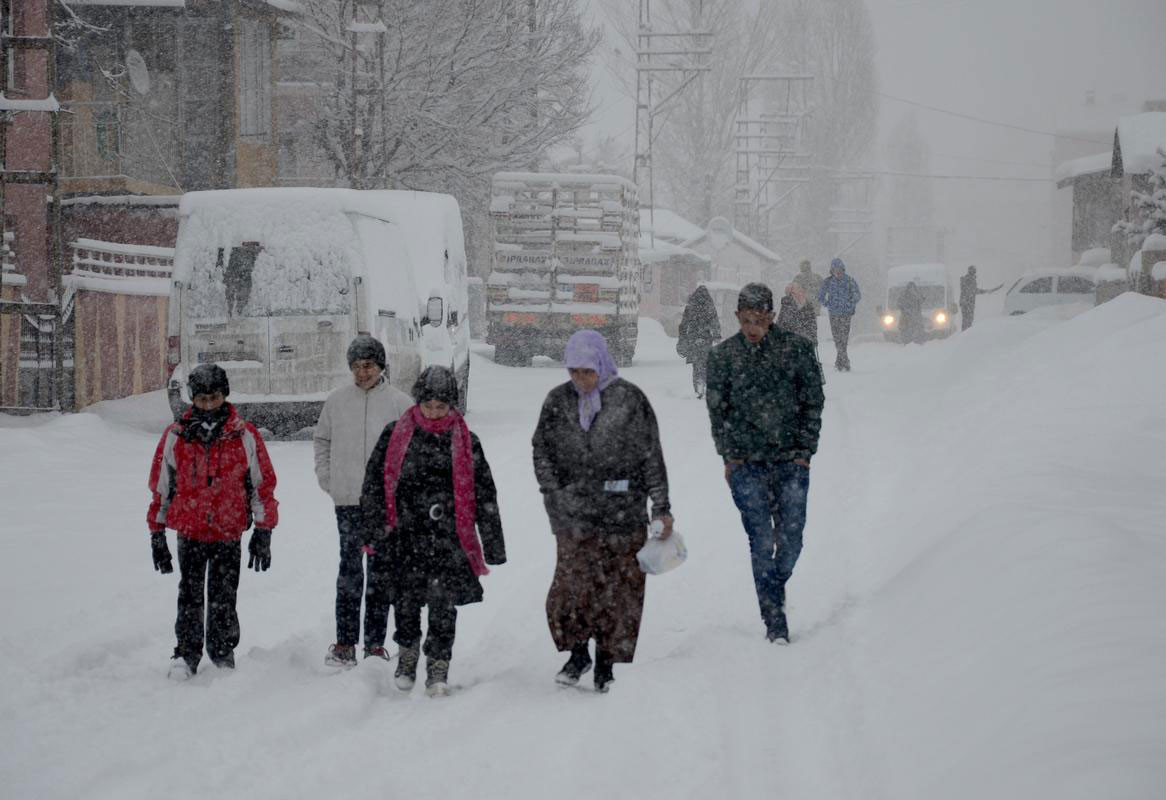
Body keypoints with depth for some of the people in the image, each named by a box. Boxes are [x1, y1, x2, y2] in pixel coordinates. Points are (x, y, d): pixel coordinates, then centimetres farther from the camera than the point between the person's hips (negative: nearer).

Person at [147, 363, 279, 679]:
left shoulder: (245, 436, -2)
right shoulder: (175, 436, 0)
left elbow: (262, 484, 4)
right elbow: (160, 487, 8)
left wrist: (263, 532, 2)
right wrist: (157, 534, 9)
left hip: (229, 534, 0)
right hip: (189, 532, 1)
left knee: (223, 599, 5)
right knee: (190, 597, 2)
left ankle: (223, 654, 19)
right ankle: (186, 655, 12)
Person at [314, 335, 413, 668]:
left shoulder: (399, 402, -1)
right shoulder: (337, 400, 6)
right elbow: (321, 439, 19)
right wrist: (325, 476, 9)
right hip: (348, 501, 1)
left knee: (381, 571, 4)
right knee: (349, 569, -1)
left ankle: (375, 642, 9)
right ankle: (344, 642, 1)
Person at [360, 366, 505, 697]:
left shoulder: (465, 442, 5)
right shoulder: (396, 435, 3)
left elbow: (484, 495, 9)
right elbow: (373, 485, 6)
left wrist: (493, 543, 8)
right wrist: (380, 531, 1)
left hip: (448, 538, 0)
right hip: (407, 535, 0)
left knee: (443, 605, -4)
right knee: (406, 601, 4)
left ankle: (438, 669, 6)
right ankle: (407, 653, 28)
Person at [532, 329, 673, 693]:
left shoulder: (629, 399, -1)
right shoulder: (558, 400, 6)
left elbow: (652, 456, 3)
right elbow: (541, 449, 13)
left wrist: (661, 507, 2)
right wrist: (553, 493, 1)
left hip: (623, 512, -1)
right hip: (575, 514, 1)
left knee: (618, 590, 1)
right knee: (572, 582, -9)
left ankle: (606, 662, 13)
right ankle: (577, 652, 9)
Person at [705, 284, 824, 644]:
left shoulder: (797, 349, 0)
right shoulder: (723, 355, 3)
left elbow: (812, 402, 4)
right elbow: (717, 408, 8)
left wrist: (804, 450, -2)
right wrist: (729, 455, 1)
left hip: (791, 459, 0)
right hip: (746, 463, 0)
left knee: (791, 537, -1)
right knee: (761, 540, -6)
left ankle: (776, 587, 29)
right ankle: (775, 621, -2)